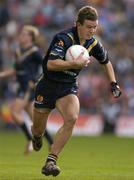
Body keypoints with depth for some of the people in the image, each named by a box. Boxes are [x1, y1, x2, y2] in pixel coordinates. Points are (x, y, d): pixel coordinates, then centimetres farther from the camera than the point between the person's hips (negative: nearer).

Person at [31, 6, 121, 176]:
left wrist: (114, 84, 13)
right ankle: (36, 135, 50)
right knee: (38, 129, 8)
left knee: (71, 118, -27)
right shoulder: (64, 38, -23)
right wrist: (75, 63, -35)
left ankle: (50, 161, -24)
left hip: (68, 88, 4)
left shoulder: (93, 44, -2)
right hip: (48, 85, -3)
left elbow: (106, 62, 19)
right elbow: (51, 64, -33)